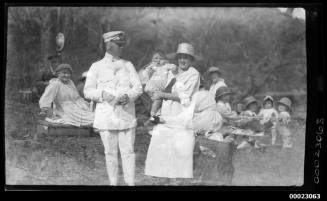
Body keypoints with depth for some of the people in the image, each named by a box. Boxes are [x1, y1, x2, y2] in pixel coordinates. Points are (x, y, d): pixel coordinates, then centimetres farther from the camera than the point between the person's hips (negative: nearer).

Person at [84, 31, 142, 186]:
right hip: (106, 116, -1)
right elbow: (87, 91, 5)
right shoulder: (96, 67, 8)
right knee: (110, 153, 4)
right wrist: (102, 94, -14)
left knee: (128, 151, -2)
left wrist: (128, 96, -14)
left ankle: (130, 183, 3)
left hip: (126, 114, 1)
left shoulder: (128, 65, 13)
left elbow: (138, 87, 7)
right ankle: (113, 183, 14)